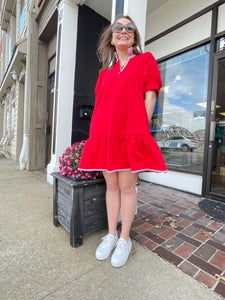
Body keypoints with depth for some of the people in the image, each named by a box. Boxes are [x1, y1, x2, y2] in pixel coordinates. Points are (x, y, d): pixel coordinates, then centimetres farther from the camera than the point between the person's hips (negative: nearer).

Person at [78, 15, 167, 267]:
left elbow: (149, 96, 1)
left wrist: (141, 130, -8)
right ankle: (111, 235, 26)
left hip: (131, 135, -4)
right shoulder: (106, 71, 23)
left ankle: (124, 239, 20)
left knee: (127, 187, 0)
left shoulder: (145, 60, 13)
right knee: (111, 185, 9)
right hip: (105, 135, 5)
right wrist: (96, 134, 7)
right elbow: (100, 103, 18)